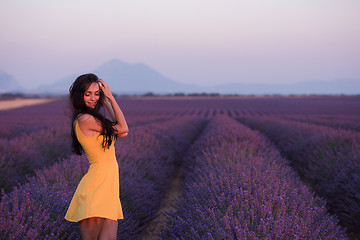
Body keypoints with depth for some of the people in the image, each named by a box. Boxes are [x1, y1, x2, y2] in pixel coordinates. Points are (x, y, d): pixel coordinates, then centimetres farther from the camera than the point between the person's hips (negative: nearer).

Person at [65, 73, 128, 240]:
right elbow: (123, 128, -2)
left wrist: (105, 101, 14)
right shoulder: (86, 119, -12)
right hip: (97, 187, -9)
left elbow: (121, 132, 15)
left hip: (108, 187, 9)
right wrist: (110, 97, 2)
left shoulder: (91, 118, 16)